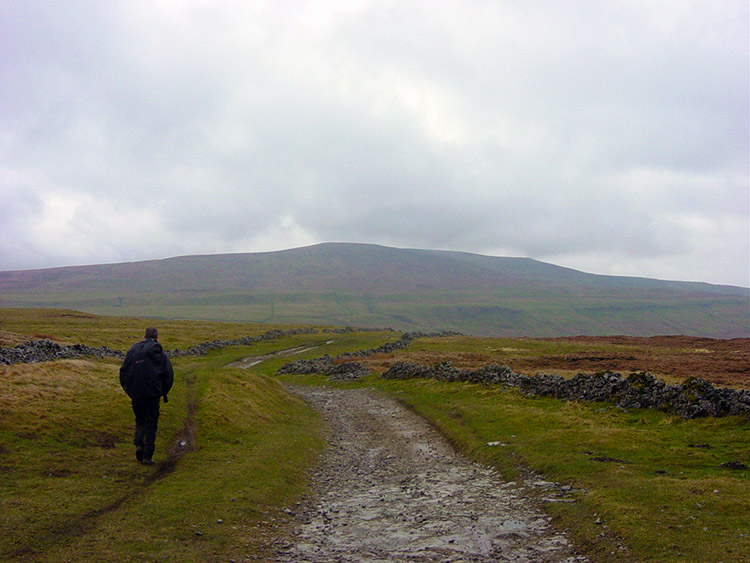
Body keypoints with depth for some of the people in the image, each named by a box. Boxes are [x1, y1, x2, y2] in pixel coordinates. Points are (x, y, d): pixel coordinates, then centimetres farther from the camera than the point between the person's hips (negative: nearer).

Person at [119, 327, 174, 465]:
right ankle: (147, 456, 2)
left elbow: (123, 371, 8)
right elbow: (169, 376, -3)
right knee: (151, 423, 5)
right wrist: (163, 392, 12)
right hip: (152, 395, -3)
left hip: (135, 394, 3)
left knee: (140, 419, 21)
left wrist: (128, 389, 16)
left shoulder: (133, 350, 6)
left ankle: (139, 444, -2)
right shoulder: (160, 354, -2)